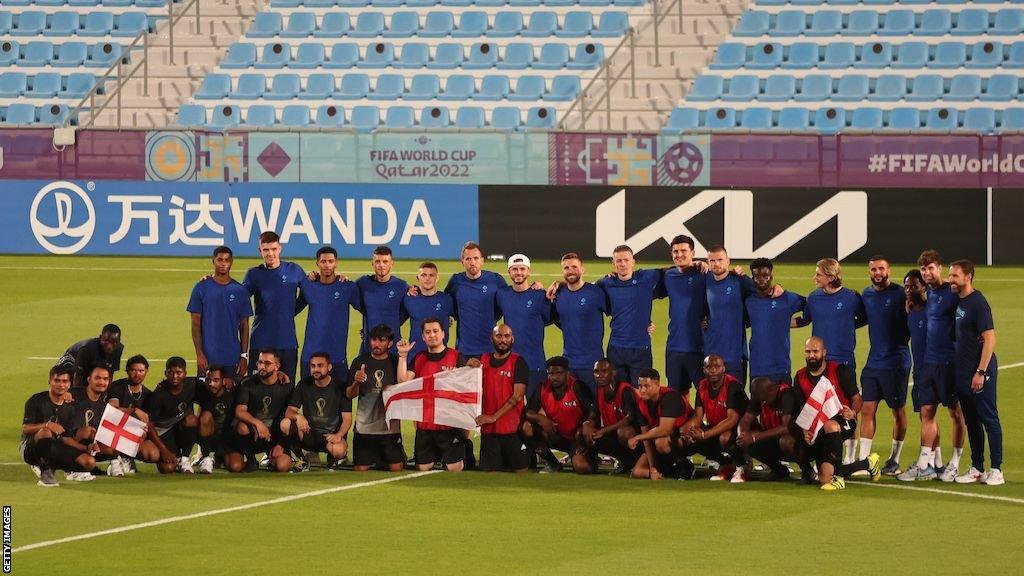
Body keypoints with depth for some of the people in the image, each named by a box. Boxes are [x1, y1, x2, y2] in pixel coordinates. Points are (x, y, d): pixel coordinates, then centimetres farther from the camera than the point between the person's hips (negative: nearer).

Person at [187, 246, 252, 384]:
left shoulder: (240, 291, 7)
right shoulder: (201, 288, 2)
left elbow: (244, 326, 9)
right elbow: (196, 324, 2)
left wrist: (244, 356, 2)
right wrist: (199, 354, -6)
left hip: (233, 359, 1)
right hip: (208, 358, -1)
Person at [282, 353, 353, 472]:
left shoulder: (340, 387, -3)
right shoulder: (304, 385, 4)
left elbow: (347, 419, -6)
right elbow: (289, 411, -3)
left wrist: (339, 435, -27)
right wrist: (297, 416, -29)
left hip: (331, 435, -3)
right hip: (309, 433, 3)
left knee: (339, 450, -39)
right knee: (285, 423, -28)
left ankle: (332, 461, 4)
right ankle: (303, 461, -4)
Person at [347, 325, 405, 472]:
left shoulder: (396, 362, 3)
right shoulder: (360, 362, 4)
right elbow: (349, 395, 4)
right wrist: (356, 383, -16)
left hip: (390, 426, -1)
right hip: (365, 426, 1)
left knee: (396, 469, -5)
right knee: (361, 469, -2)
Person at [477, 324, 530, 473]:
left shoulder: (518, 362, -2)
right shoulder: (484, 360, 11)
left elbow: (518, 395, -12)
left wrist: (494, 417, -17)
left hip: (513, 428, -4)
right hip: (488, 429, 4)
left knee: (521, 470, -4)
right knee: (489, 471, 4)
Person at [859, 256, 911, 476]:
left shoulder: (900, 294, -8)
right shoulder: (866, 295, 9)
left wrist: (902, 342, -13)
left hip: (896, 362, -5)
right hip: (873, 362, 5)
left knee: (898, 411, 5)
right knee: (867, 409, -1)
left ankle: (895, 459, 16)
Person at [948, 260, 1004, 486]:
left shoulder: (977, 303, -14)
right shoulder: (959, 302, 11)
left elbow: (989, 339, -18)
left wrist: (980, 372, -21)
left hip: (980, 374, -9)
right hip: (963, 373, 9)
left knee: (989, 420, -3)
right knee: (971, 422, 12)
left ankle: (996, 470, -1)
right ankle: (976, 469, 18)